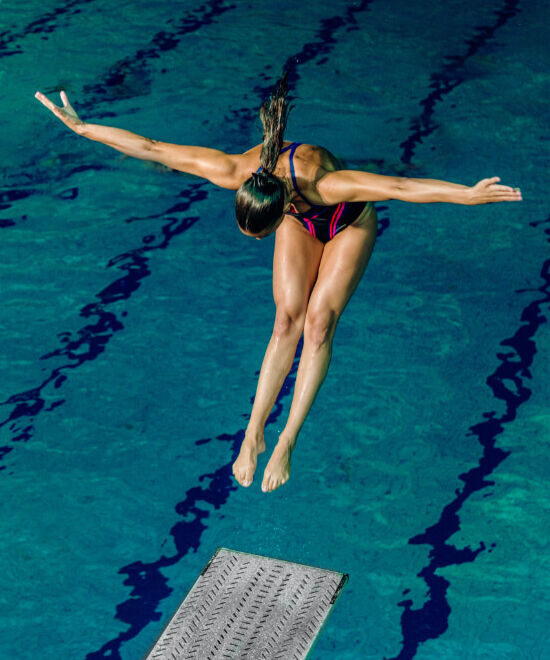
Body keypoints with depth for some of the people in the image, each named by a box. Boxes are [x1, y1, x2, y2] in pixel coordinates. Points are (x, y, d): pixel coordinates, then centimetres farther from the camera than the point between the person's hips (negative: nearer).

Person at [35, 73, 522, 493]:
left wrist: (469, 194, -54)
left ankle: (288, 440, -5)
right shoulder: (235, 173, -37)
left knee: (319, 321, -12)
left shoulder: (320, 182, -48)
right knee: (287, 319, -7)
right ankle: (254, 434, -1)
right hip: (302, 222, 3)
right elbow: (151, 149, -29)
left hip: (350, 222, -3)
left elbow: (399, 187, -50)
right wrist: (80, 127, -22)